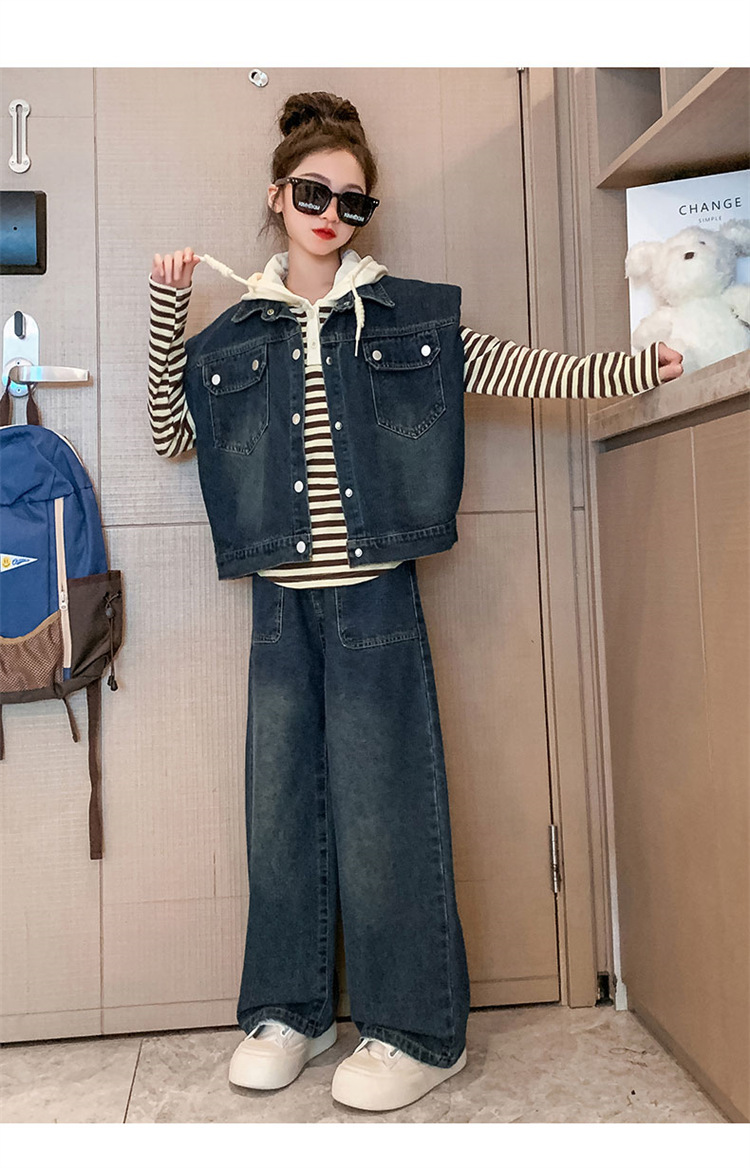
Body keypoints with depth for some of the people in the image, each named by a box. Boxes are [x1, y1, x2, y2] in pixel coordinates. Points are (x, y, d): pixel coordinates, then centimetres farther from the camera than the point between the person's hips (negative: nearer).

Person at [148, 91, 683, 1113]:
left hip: (374, 603, -3)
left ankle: (417, 1031, 19)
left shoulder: (412, 314, 4)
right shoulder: (237, 332, 12)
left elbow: (523, 372, 5)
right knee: (281, 810, 10)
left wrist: (641, 366, -2)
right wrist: (166, 316, 7)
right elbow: (171, 432, 14)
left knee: (381, 816, 0)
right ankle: (291, 1009, 30)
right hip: (281, 606, 4)